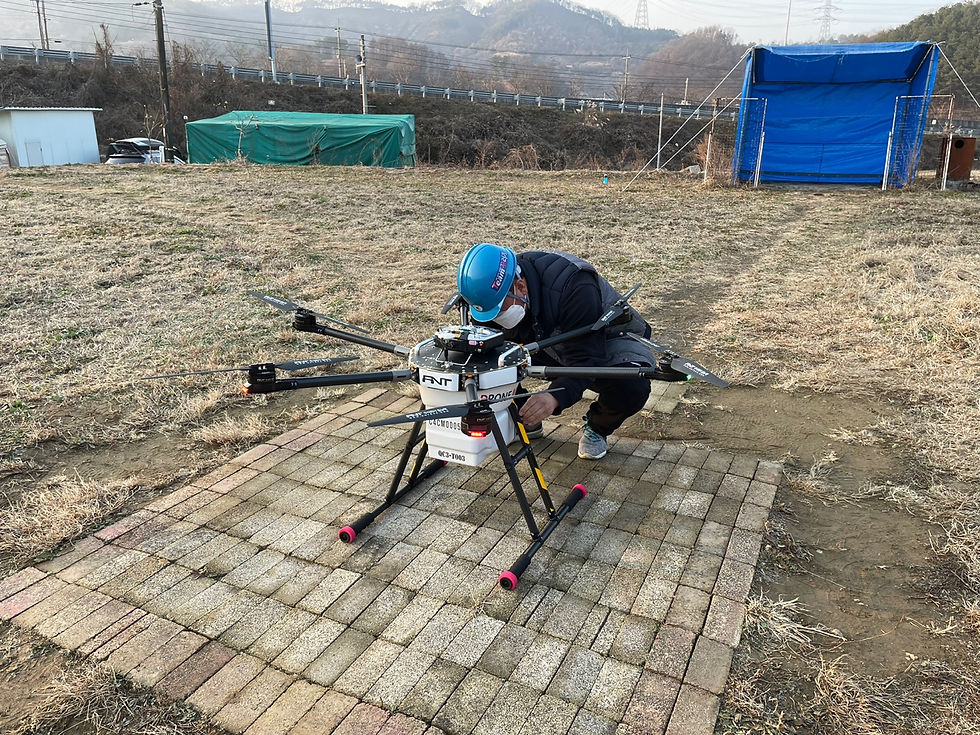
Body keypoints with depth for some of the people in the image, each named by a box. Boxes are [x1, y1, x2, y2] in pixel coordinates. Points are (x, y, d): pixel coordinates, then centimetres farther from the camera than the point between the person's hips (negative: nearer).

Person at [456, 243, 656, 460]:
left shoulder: (574, 286, -39)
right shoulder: (493, 291, -21)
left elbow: (585, 360, -40)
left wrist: (555, 397, -57)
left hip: (604, 339, -4)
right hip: (548, 343, 5)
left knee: (632, 387, -37)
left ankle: (596, 428, 0)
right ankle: (525, 420, 7)